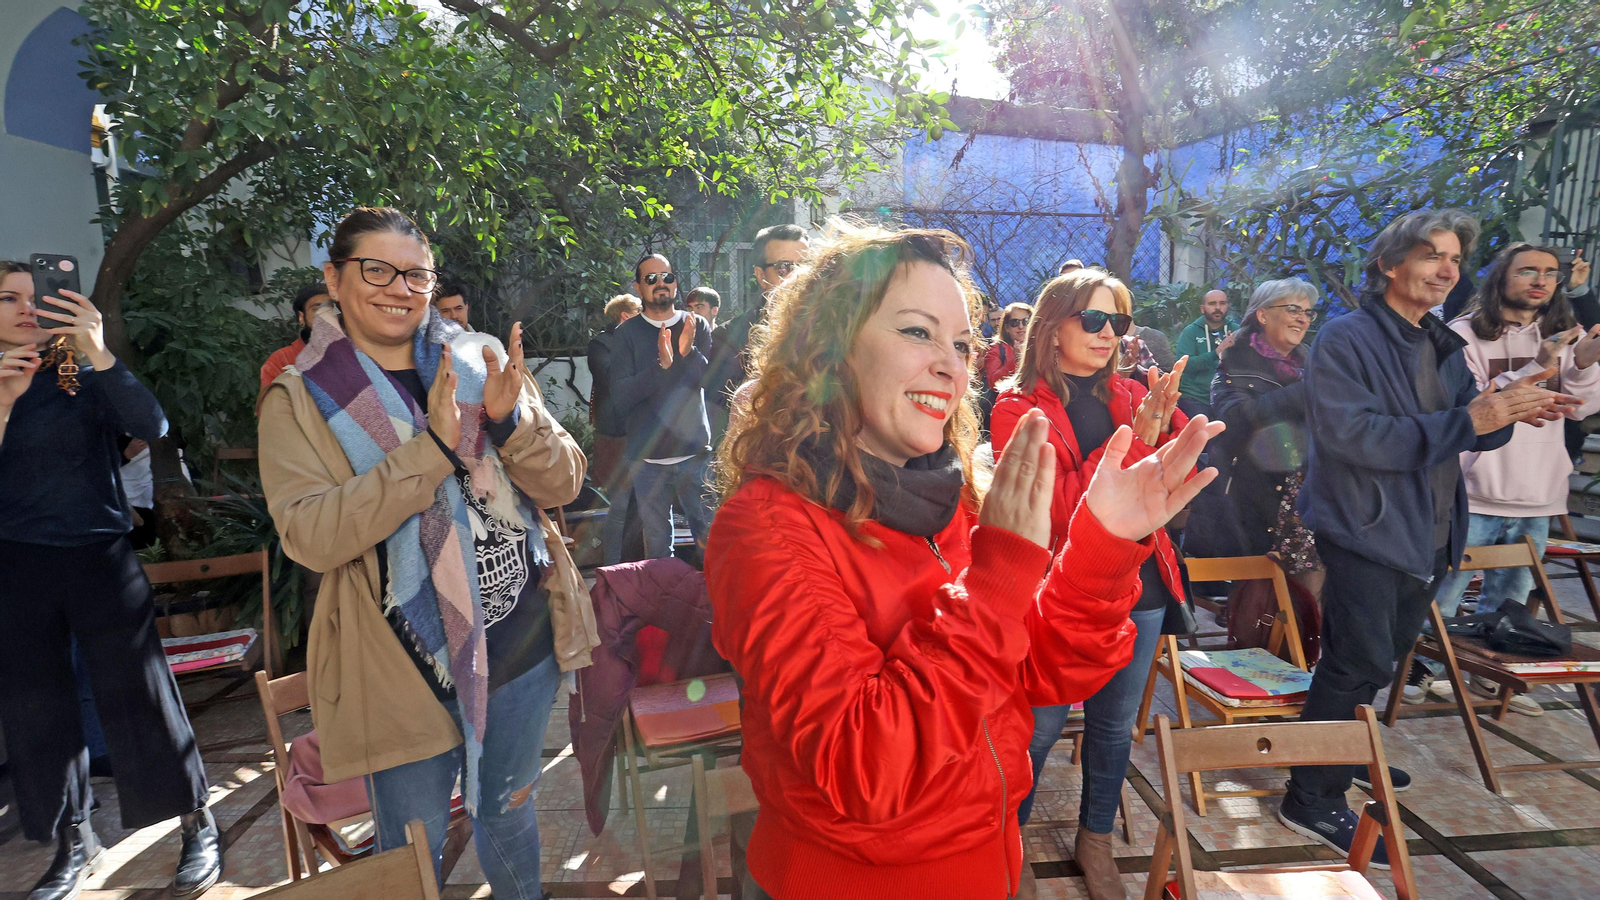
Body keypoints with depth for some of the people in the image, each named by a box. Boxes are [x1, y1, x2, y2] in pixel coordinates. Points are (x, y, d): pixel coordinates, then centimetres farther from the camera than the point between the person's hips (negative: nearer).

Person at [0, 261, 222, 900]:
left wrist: (99, 352, -29)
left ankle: (198, 825, 13)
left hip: (102, 559, -3)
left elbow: (152, 427, -19)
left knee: (138, 695, -1)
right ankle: (74, 842, 29)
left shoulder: (82, 375, -1)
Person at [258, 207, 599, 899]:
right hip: (407, 665, -2)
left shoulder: (482, 361, 0)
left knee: (507, 815, 24)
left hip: (523, 642, 3)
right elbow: (310, 536, -18)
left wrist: (509, 419, -22)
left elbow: (564, 483, -4)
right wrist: (432, 447, -27)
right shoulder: (300, 398, -5)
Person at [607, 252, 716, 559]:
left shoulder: (697, 326, 6)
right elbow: (620, 396, -8)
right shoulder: (626, 333, 3)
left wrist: (689, 353, -22)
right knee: (656, 544, 7)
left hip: (695, 452, 0)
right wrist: (661, 365, -21)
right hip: (647, 458, 0)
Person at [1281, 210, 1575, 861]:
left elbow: (1469, 431, 13)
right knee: (1359, 664, -6)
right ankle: (1311, 800, 6)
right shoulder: (1346, 340, -14)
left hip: (1427, 535, 9)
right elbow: (1352, 434, -25)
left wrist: (1508, 409, -8)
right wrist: (1466, 421, -26)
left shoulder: (1444, 347, 12)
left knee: (1386, 655, 21)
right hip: (1365, 530, -9)